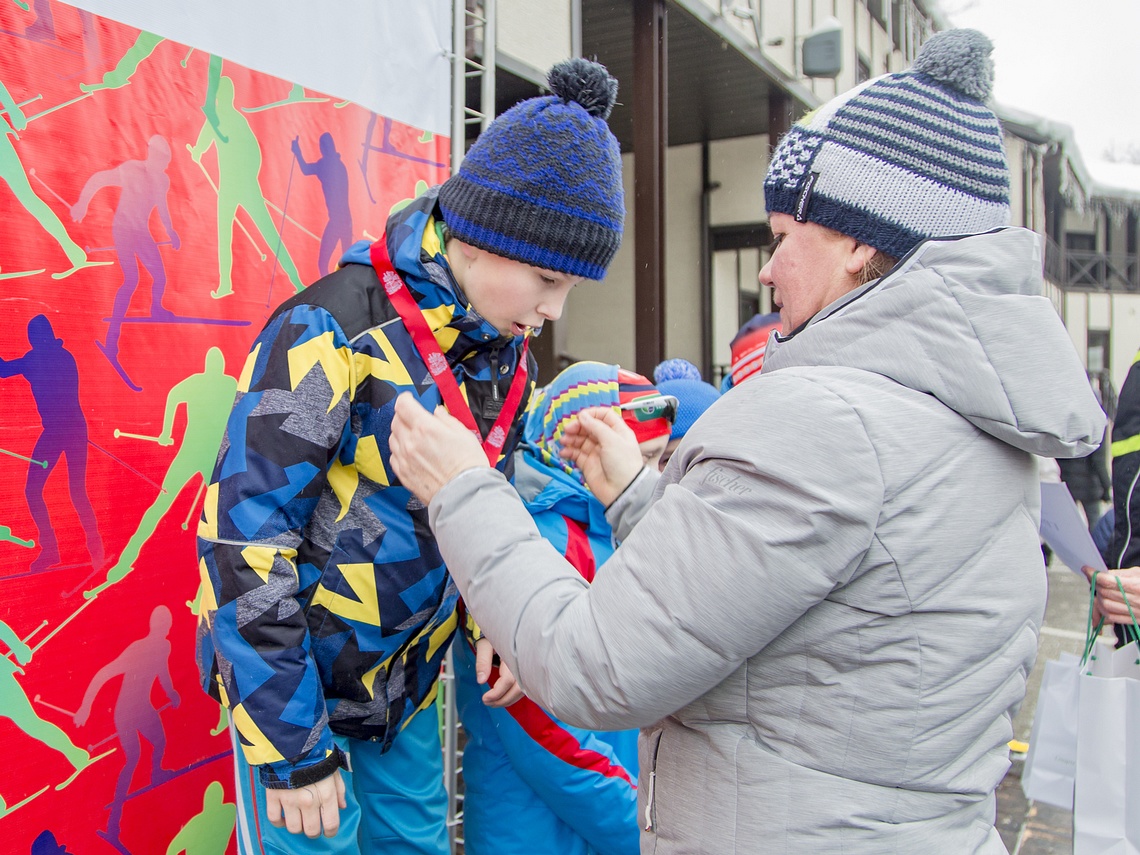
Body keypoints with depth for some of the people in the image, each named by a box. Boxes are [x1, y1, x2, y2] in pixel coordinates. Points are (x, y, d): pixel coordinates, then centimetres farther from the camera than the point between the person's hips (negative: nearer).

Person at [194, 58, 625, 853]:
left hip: (405, 687, 6)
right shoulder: (335, 332, -22)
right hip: (295, 687, -6)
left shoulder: (507, 356, 0)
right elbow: (244, 541, -22)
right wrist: (292, 749, -18)